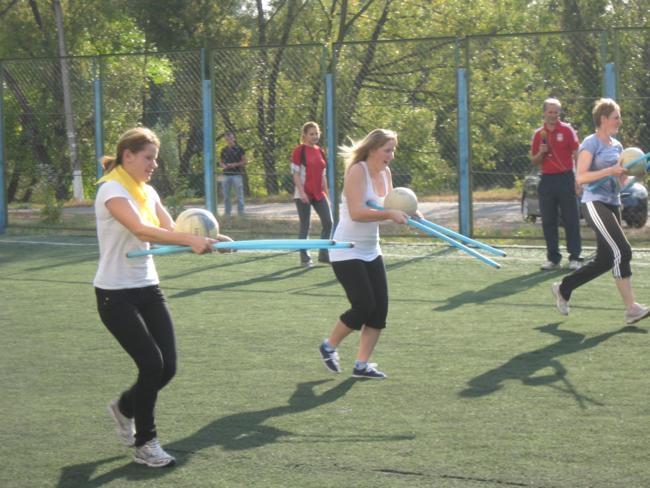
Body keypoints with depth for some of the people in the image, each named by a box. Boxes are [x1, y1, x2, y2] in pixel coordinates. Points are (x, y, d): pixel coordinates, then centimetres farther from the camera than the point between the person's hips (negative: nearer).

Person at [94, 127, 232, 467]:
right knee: (151, 363, -13)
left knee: (167, 366, 0)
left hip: (148, 289, 7)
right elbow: (142, 231, -31)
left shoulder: (147, 192, 10)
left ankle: (125, 407, 30)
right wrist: (191, 240, -41)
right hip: (116, 295, -7)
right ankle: (144, 444, 4)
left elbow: (171, 231, -3)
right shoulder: (112, 190, -15)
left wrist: (208, 239, -22)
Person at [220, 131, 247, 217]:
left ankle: (240, 213, 0)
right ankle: (227, 214, 11)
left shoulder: (239, 149, 2)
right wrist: (223, 165, -3)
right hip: (226, 174, 4)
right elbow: (221, 162, 20)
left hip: (237, 174, -4)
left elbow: (244, 162, 1)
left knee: (239, 195, -4)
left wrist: (235, 164, -13)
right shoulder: (224, 150, 13)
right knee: (226, 196, 4)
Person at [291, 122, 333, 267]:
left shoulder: (320, 151, 13)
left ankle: (323, 254, 11)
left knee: (328, 222, 1)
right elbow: (295, 173, -11)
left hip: (319, 194, 6)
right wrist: (301, 192, -19)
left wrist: (326, 194, 14)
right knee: (305, 225, -1)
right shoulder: (299, 150, -7)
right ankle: (304, 258, 7)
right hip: (304, 195, -6)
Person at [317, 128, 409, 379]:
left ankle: (362, 364, 9)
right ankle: (329, 346, 14)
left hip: (371, 251, 8)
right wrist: (389, 214, -33)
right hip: (347, 252, -8)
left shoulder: (385, 173, 6)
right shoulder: (357, 171, -19)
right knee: (364, 306, -11)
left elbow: (388, 207, 12)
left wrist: (404, 213, -8)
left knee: (380, 307, 0)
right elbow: (357, 212, -28)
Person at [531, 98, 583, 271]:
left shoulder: (567, 130, -1)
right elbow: (534, 161, 13)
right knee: (548, 221, 4)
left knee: (571, 220, -2)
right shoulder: (538, 134, 9)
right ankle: (553, 258, 11)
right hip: (547, 179, 4)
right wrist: (541, 153, -9)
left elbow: (576, 155, -2)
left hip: (565, 178, -3)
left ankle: (575, 257, 2)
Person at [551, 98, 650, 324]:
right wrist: (610, 170, -22)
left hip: (613, 205, 9)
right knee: (621, 251, -17)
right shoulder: (590, 144, -8)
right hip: (595, 203, -9)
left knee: (604, 260, 6)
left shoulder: (617, 146, 16)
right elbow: (580, 177, -17)